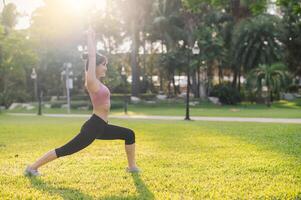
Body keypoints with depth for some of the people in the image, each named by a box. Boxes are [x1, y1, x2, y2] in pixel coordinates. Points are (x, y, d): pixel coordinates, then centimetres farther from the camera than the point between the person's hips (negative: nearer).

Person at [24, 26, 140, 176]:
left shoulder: (96, 81, 13)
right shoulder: (91, 81, -10)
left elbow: (93, 56, 20)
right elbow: (92, 57, -12)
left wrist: (92, 39, 27)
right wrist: (90, 37, -3)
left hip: (100, 127, 10)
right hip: (93, 127, -10)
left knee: (129, 134, 13)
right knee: (65, 150, -6)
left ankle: (132, 167, 17)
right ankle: (32, 167, 1)